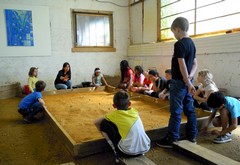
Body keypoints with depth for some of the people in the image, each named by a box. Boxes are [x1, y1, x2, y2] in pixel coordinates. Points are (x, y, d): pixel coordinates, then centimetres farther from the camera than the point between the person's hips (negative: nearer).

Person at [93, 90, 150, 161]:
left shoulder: (115, 114, -2)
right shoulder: (134, 111, 8)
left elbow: (96, 122, 9)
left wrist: (104, 133, 25)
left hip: (128, 152, -5)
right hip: (145, 148, 5)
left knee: (104, 123, 3)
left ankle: (117, 152, 9)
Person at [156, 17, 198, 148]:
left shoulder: (179, 44, -15)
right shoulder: (191, 43, 13)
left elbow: (182, 65, -20)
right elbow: (194, 64, 12)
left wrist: (188, 82, -19)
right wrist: (190, 76, -3)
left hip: (179, 82, -9)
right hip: (187, 81, 9)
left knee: (176, 111, -3)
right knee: (190, 109, 13)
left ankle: (172, 140, 5)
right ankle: (192, 136, 22)